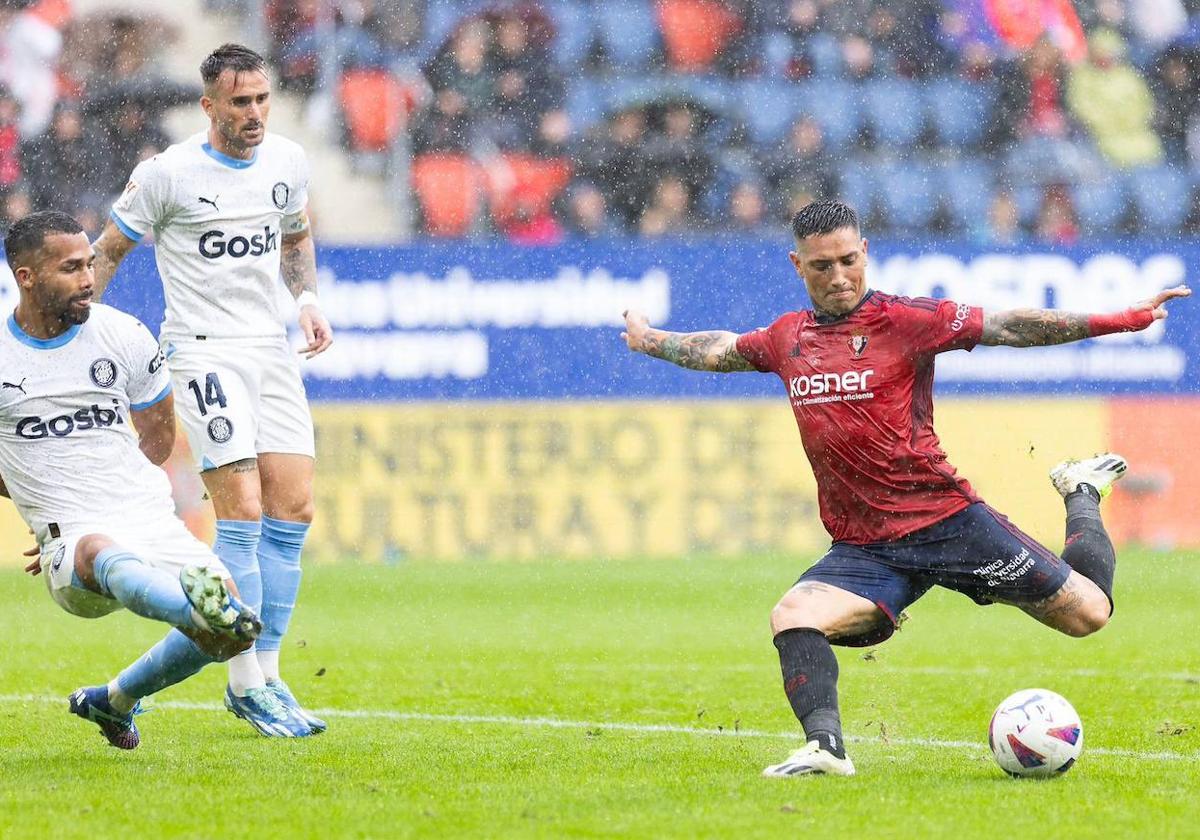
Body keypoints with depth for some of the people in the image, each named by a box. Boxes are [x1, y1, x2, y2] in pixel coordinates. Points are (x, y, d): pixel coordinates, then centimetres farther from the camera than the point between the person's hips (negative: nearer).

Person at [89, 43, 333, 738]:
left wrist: (309, 301, 8)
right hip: (202, 350, -6)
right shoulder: (168, 173, -8)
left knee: (293, 511, 0)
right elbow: (109, 251, 3)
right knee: (242, 513, -15)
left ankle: (266, 675, 10)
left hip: (272, 351, 6)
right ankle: (247, 683, -10)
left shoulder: (289, 161, 7)